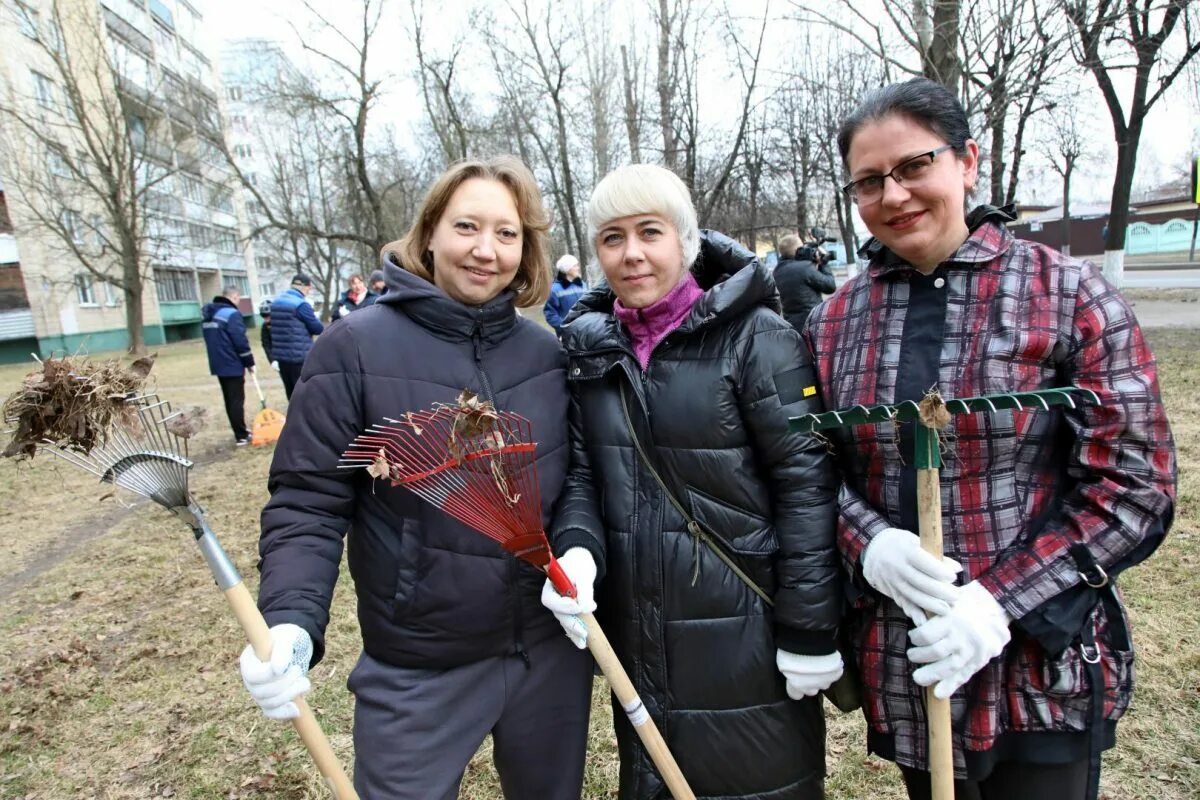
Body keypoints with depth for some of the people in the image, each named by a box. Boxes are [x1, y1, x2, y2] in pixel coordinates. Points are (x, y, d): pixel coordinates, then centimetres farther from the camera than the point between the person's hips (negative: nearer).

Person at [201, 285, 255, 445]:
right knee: (237, 400, -4)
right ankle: (242, 436, -1)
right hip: (232, 364, -8)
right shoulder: (231, 313, -16)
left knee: (229, 400, 14)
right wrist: (249, 361, -8)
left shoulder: (207, 313, 13)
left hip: (218, 364, 8)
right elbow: (240, 341, -18)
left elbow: (211, 339, 17)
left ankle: (239, 432, 22)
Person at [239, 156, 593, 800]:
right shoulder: (356, 348, -13)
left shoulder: (547, 353, -1)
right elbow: (307, 503, -11)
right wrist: (291, 623, -22)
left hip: (552, 654, 4)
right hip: (418, 673, -3)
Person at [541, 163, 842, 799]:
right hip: (637, 636, 5)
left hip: (744, 635, -4)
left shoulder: (755, 337, -12)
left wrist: (809, 630, -12)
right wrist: (576, 548, -12)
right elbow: (583, 472, 7)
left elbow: (807, 482, -13)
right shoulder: (592, 348, 5)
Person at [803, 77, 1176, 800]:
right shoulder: (834, 322, 1)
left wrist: (999, 602, -17)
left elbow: (1135, 486, -8)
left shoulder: (1072, 297, -7)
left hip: (1042, 669, -2)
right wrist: (866, 543, -15)